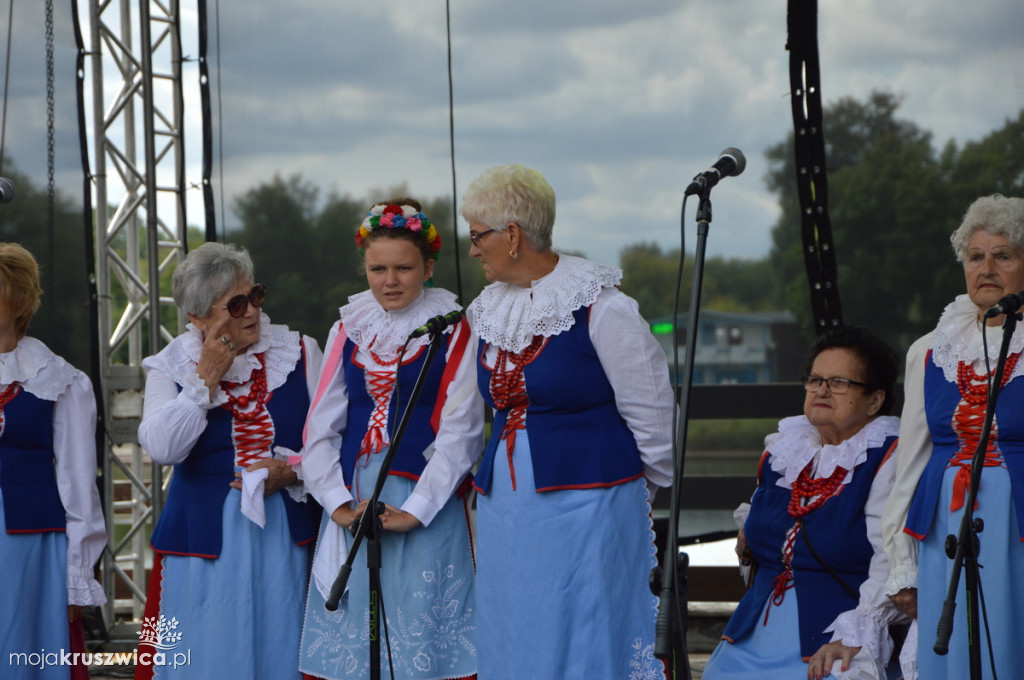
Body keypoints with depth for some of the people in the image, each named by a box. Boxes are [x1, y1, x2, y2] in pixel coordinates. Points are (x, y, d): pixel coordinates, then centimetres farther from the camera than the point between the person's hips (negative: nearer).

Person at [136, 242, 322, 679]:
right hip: (206, 536, -1)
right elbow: (162, 448, -12)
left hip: (286, 532, 1)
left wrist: (290, 469, -12)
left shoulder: (298, 353, 6)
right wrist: (206, 380, -12)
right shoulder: (170, 367, 2)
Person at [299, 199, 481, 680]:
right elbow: (320, 428, 10)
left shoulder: (452, 332, 0)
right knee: (349, 640, 4)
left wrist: (415, 511, -12)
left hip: (426, 508, -4)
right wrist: (337, 504, -3)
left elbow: (460, 432, -6)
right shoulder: (349, 329, 11)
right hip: (354, 506, 4)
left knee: (424, 638, -5)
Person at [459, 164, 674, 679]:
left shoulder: (599, 307, -10)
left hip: (587, 502, -7)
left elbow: (650, 411, -4)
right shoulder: (487, 310, 10)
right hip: (506, 510, 7)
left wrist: (649, 489, 6)